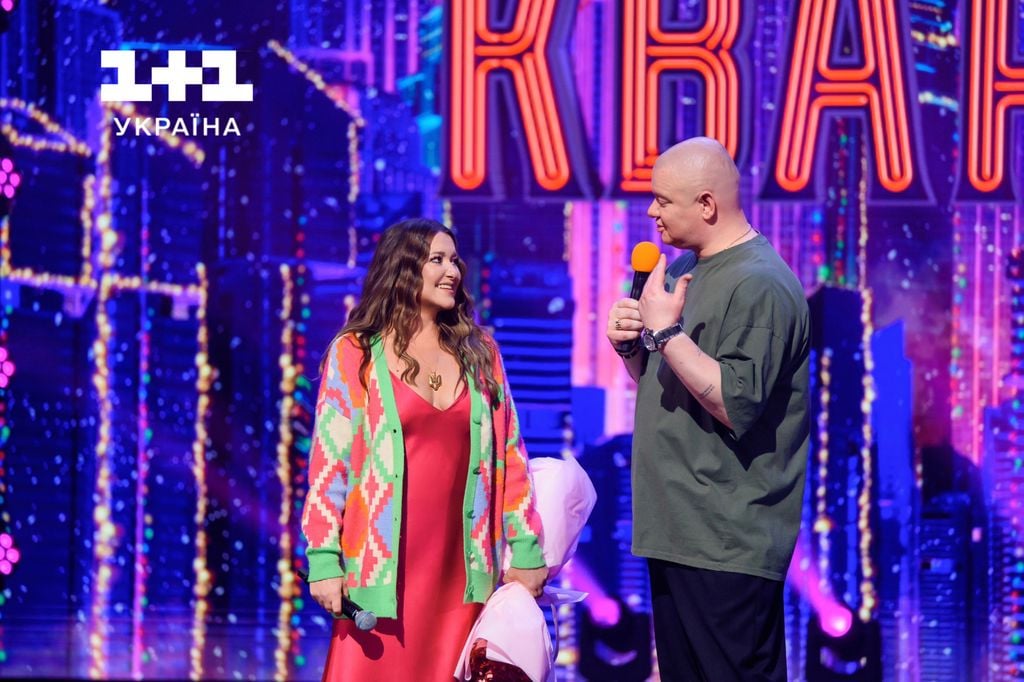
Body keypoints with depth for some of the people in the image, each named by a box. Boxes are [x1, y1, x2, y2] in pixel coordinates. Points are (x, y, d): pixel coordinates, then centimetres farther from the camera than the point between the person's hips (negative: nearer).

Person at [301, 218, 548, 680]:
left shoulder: (479, 352, 10)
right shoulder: (355, 352, -1)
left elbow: (509, 454, 10)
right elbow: (328, 460, -3)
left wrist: (526, 548, 5)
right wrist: (324, 560, -9)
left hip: (460, 564, 3)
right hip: (384, 565, -3)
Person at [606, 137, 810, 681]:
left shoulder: (759, 285, -15)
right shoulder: (684, 269, 15)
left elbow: (735, 405, -25)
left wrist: (666, 331, -22)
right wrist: (631, 345, 4)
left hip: (727, 546, -10)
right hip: (677, 533, 10)